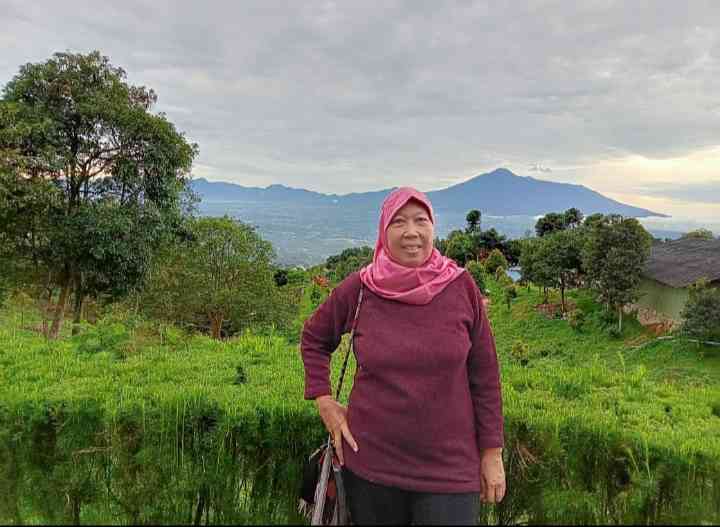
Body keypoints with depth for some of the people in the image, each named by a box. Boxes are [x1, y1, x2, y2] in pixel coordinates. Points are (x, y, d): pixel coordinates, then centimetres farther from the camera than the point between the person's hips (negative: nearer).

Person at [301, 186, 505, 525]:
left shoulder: (461, 286, -7)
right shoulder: (358, 289, -6)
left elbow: (484, 375, -1)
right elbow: (313, 339, 12)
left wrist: (492, 451, 0)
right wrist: (323, 401, 2)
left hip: (450, 466, -1)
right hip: (370, 461, 1)